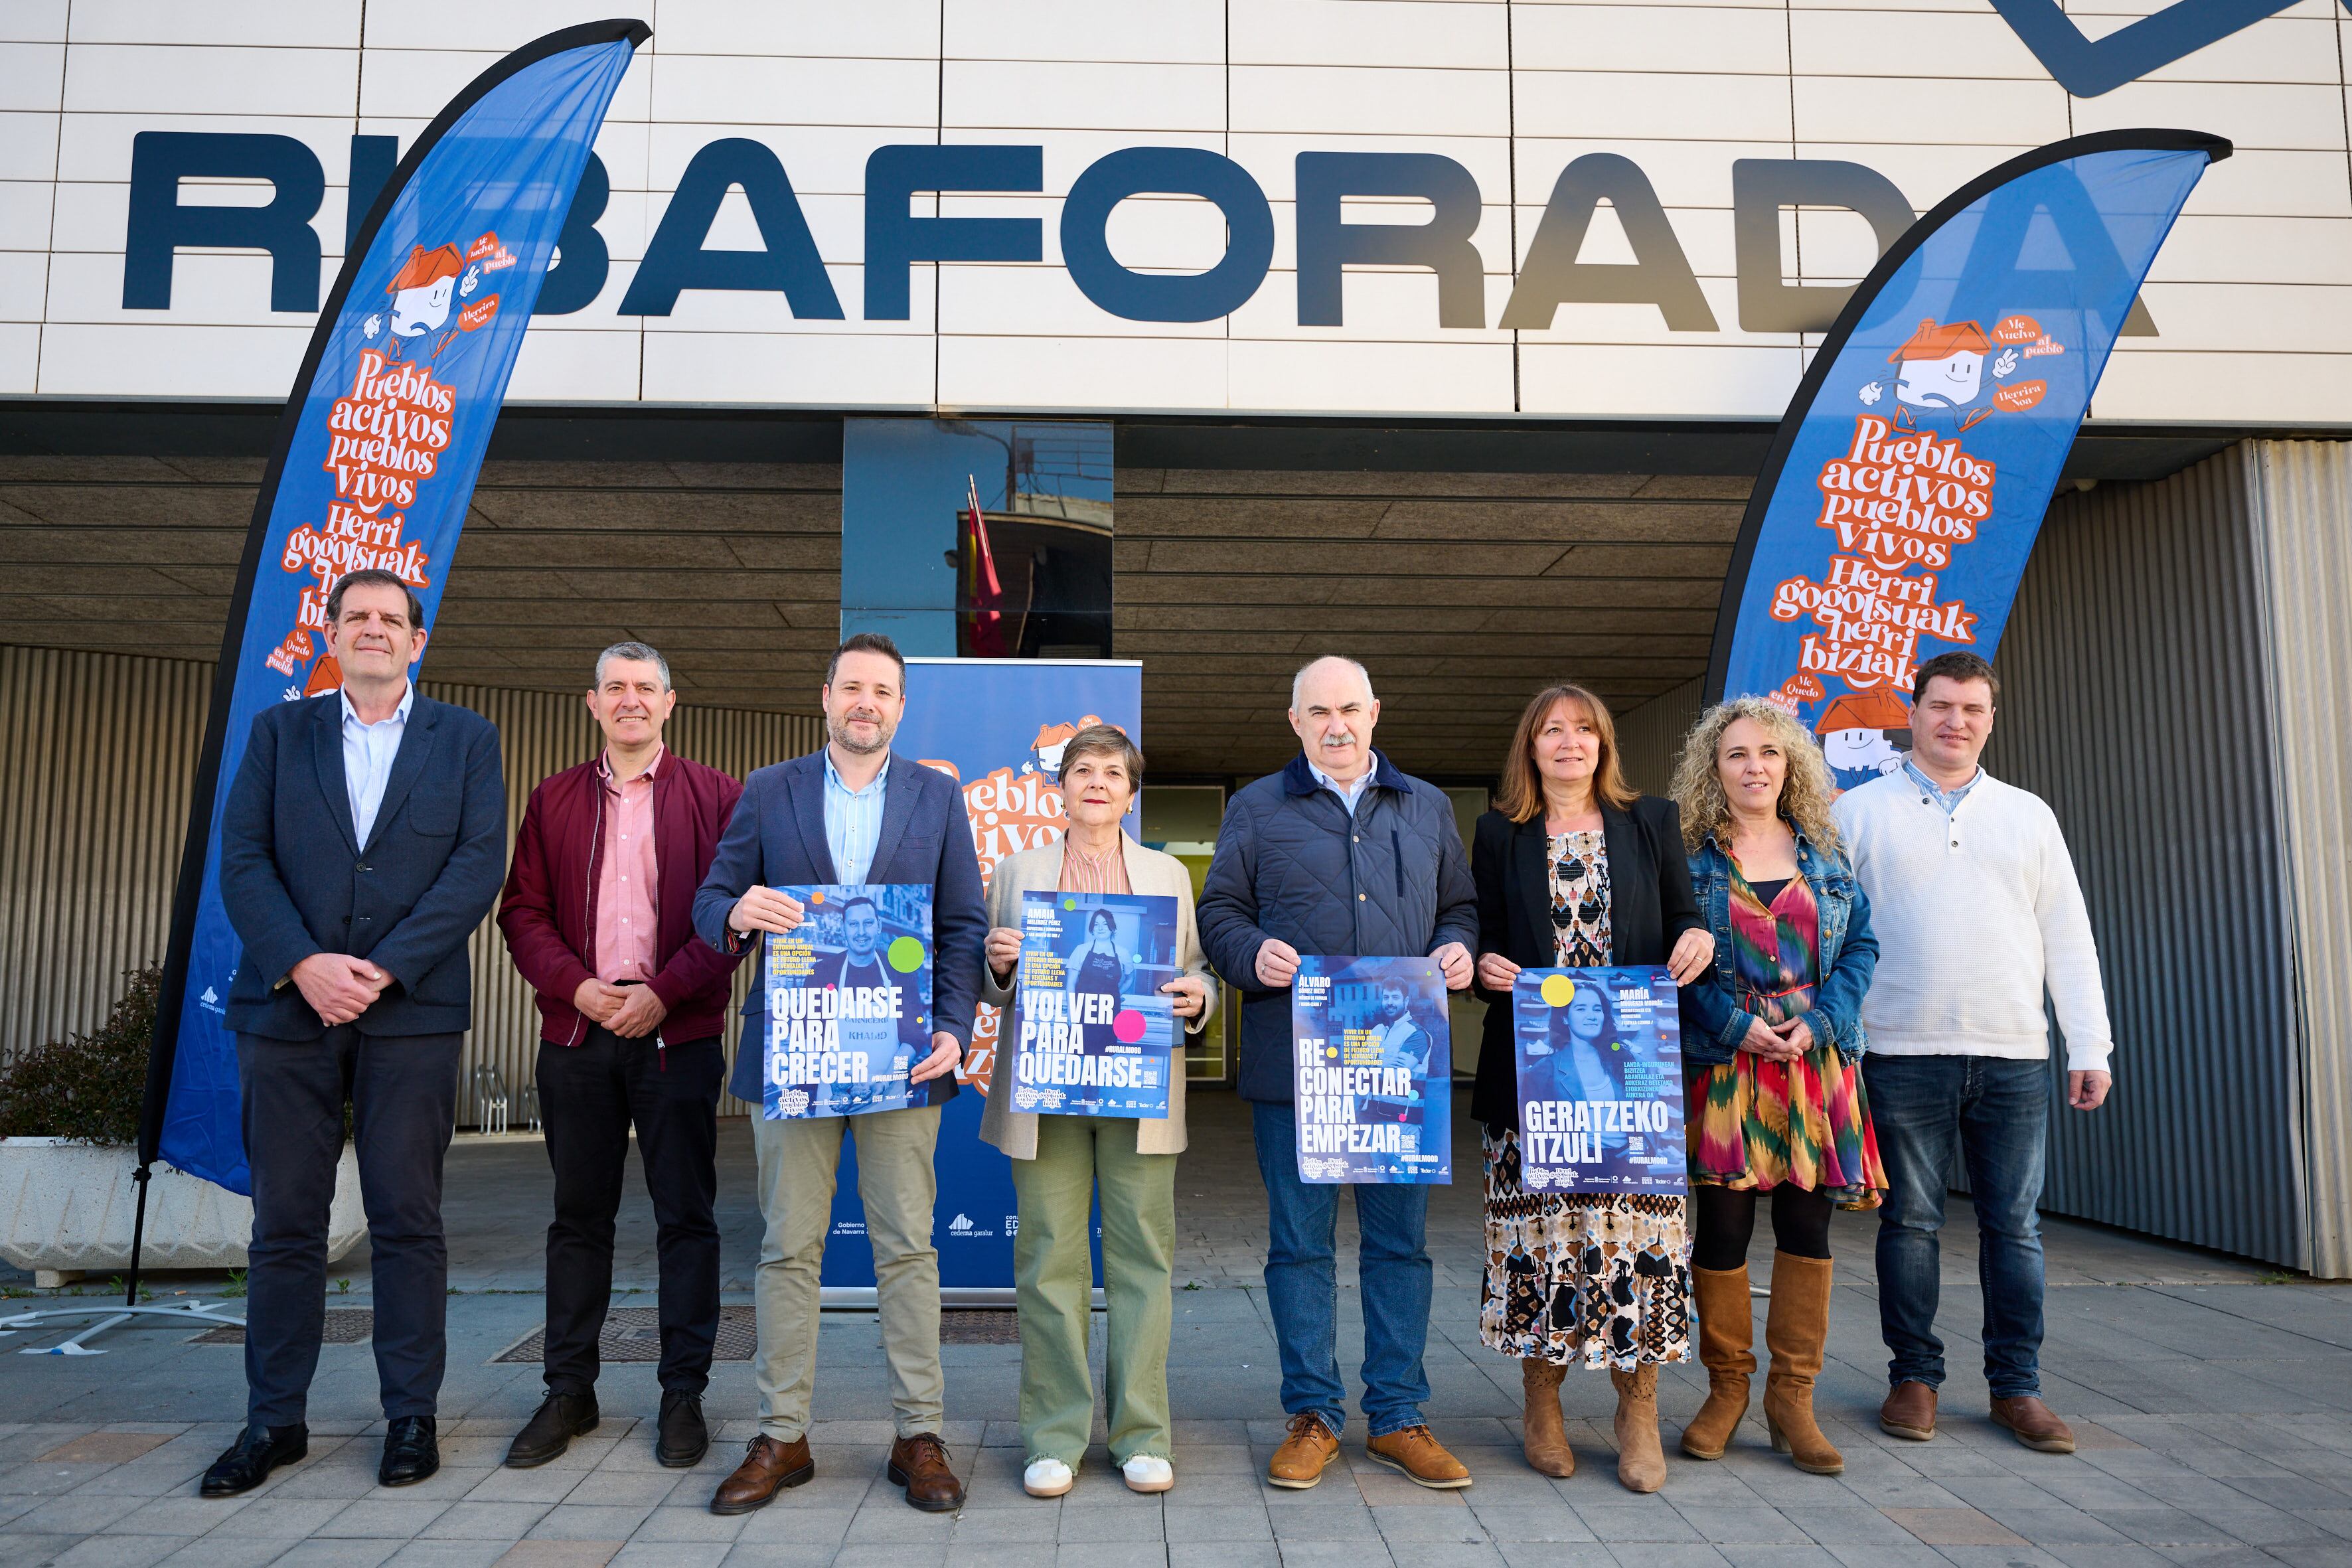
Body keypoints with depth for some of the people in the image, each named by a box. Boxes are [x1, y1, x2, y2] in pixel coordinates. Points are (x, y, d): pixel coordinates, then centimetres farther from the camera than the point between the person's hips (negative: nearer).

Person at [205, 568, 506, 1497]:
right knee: (284, 1221, 6)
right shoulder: (278, 732, 13)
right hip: (288, 1005, 2)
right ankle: (274, 1421, 19)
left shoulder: (466, 741, 8)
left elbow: (478, 866, -3)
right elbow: (242, 861, 3)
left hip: (412, 1010, -1)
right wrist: (303, 964, -13)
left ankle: (411, 1417, 13)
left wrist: (382, 969, -12)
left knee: (408, 1220, 3)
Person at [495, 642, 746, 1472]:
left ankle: (684, 1394, 12)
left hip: (678, 1033, -2)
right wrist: (578, 986, -8)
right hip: (577, 1031, 3)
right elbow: (522, 910, 8)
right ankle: (569, 1390, 21)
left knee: (686, 1215, 2)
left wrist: (663, 991, -12)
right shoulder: (554, 800, 13)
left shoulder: (714, 796, 4)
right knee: (578, 1213, 10)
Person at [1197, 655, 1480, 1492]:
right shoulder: (1256, 810, 8)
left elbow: (1459, 906, 19)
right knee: (1300, 1241, 5)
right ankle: (1312, 1415, 19)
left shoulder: (1427, 808, 15)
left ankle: (1397, 1416, 20)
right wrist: (1255, 955, -14)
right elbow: (1219, 913, 6)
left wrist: (1457, 949, -2)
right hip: (1293, 1063, -2)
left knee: (1400, 1238, 8)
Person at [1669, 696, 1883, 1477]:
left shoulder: (1826, 855, 11)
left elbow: (1861, 946, 7)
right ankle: (1727, 1390, 17)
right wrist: (1740, 1027, -13)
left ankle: (1793, 1398, 15)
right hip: (1722, 1065, -3)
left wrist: (1815, 1024, -8)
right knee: (1722, 1223, 0)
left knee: (1808, 1223, 4)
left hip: (1816, 1061, 3)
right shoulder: (1688, 856, 1)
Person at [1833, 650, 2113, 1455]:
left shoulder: (2028, 815, 14)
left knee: (2015, 1226, 5)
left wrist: (2090, 1047, 6)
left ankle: (2017, 1385, 16)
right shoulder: (1860, 812, 5)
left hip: (2014, 1056, 2)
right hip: (1903, 1054, -2)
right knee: (1910, 1221, 4)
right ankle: (1914, 1377, 16)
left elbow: (2069, 937, 12)